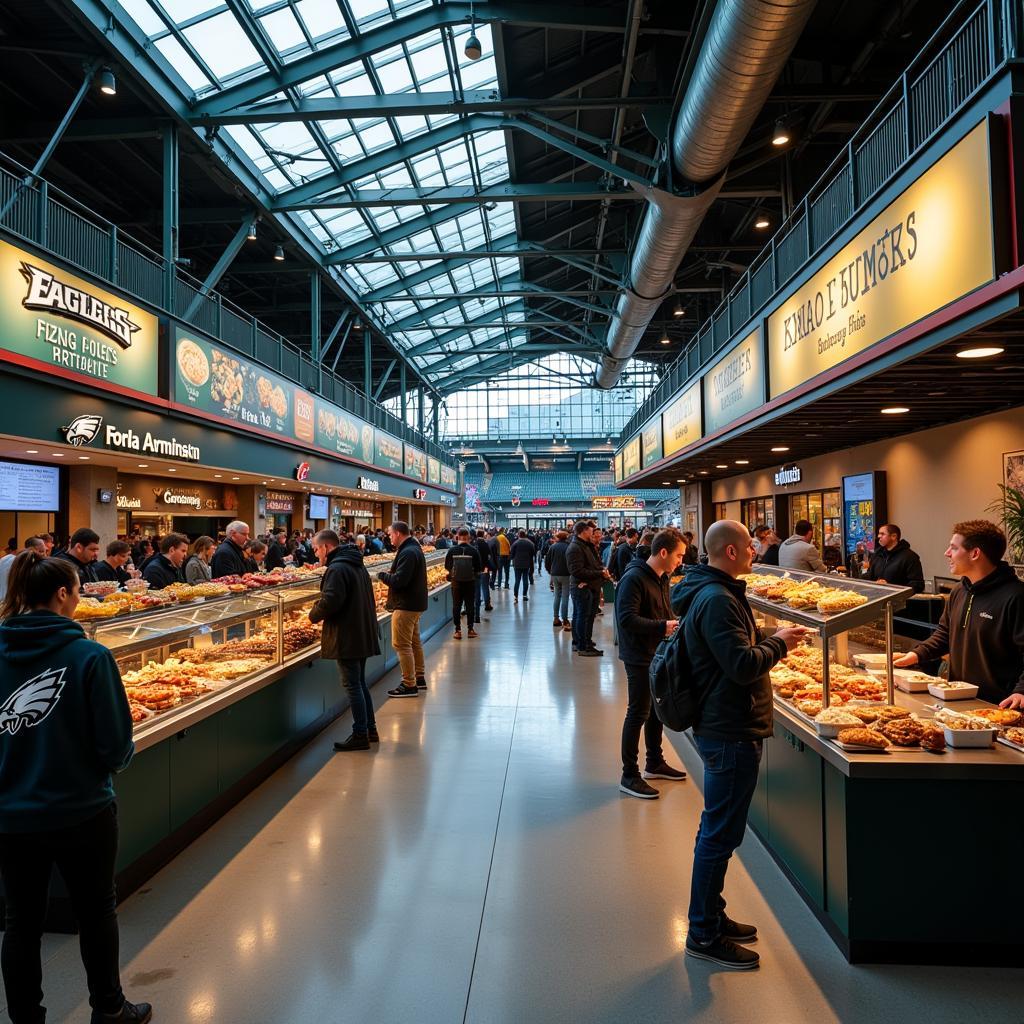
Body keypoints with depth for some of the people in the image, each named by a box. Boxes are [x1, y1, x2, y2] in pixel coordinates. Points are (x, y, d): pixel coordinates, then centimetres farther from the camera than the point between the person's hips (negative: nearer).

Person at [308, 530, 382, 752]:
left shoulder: (337, 569, -17)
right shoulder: (357, 565, 15)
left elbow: (330, 601, -26)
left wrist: (314, 615, -7)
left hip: (346, 637, -10)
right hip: (363, 634, 10)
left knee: (352, 685, -2)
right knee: (360, 683, 18)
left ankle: (360, 735, 5)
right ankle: (370, 729, 25)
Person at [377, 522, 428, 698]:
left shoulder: (407, 553, -21)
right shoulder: (414, 548, 13)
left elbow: (398, 581, -26)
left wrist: (382, 575, -10)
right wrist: (390, 574, 5)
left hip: (405, 605, -11)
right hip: (415, 603, 11)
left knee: (401, 644, -6)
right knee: (414, 642, 19)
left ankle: (409, 685, -2)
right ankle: (419, 678, 29)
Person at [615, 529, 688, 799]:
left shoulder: (662, 578, 10)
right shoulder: (634, 578, -20)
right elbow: (626, 619, -27)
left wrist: (676, 623, 2)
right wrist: (663, 627, -28)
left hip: (658, 654, 9)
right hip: (640, 657, -9)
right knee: (638, 714, -2)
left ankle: (655, 763, 36)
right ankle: (629, 776, 9)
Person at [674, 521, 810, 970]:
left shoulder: (713, 592, 12)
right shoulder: (717, 600, -22)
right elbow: (743, 666, -26)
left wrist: (769, 638, 9)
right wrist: (779, 643, -11)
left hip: (722, 727, 11)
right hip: (731, 732, -11)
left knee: (718, 829, 20)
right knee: (720, 834, 1)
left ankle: (712, 916, 35)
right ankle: (704, 935, 15)